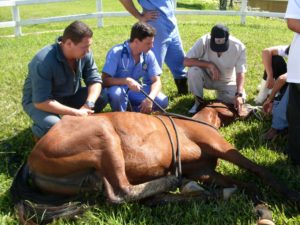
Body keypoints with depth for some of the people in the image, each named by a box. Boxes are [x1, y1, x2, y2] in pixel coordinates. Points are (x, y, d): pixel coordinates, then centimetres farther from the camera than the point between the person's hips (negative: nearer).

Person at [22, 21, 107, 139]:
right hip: (39, 101, -5)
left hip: (70, 95, 6)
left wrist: (88, 105, -29)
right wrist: (76, 113, -34)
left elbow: (94, 80, -10)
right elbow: (41, 101, -33)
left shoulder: (84, 54, -16)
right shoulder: (43, 61, -33)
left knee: (102, 97, -15)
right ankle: (39, 131, 1)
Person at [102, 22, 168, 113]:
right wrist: (126, 80, -40)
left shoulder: (148, 55, -9)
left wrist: (150, 98, -30)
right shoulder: (116, 53, -21)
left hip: (137, 90, 4)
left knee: (163, 101, -19)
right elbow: (105, 80, -24)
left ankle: (138, 109, 8)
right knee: (116, 93, -39)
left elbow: (156, 81, -10)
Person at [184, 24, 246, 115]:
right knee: (193, 71, -32)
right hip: (207, 78, 0)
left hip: (226, 82, 1)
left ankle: (220, 93, 8)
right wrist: (210, 65, -35)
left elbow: (240, 73, -19)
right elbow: (186, 61, -27)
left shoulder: (239, 47, -22)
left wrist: (239, 94, -33)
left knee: (240, 100, -24)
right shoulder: (204, 41, -26)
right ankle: (198, 101, -10)